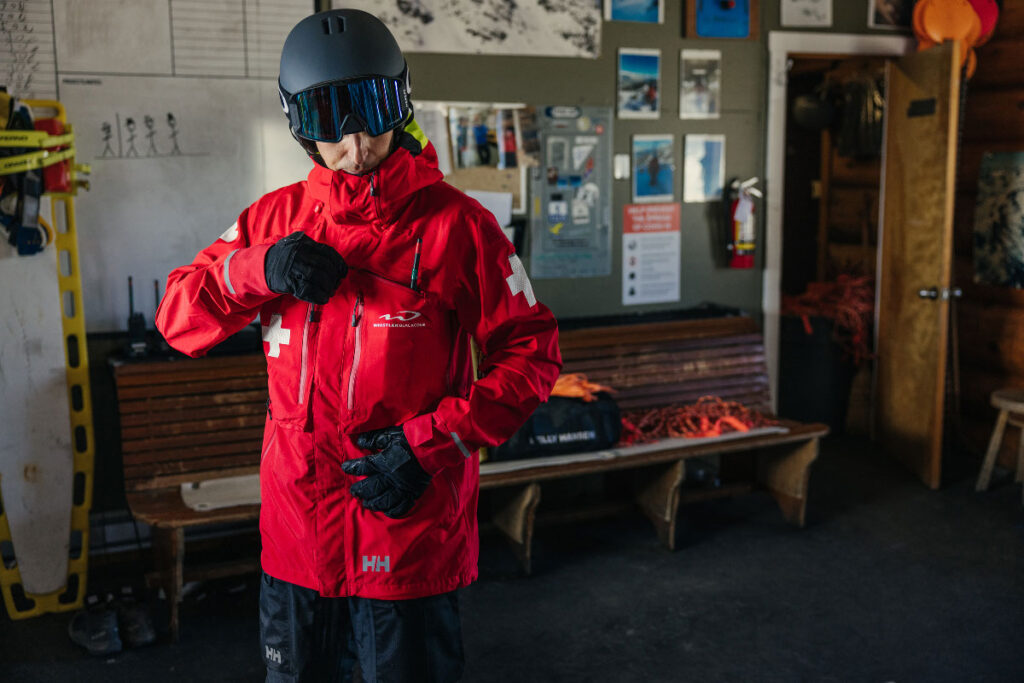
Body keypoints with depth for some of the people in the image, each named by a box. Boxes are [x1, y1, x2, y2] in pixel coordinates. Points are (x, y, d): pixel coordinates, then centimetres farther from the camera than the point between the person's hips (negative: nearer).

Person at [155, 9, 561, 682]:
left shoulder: (455, 223, -9)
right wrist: (256, 270, -14)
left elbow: (531, 350, -8)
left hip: (409, 528, -4)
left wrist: (432, 440, -17)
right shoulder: (276, 218, 4)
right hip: (296, 523, 4)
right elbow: (178, 317, 6)